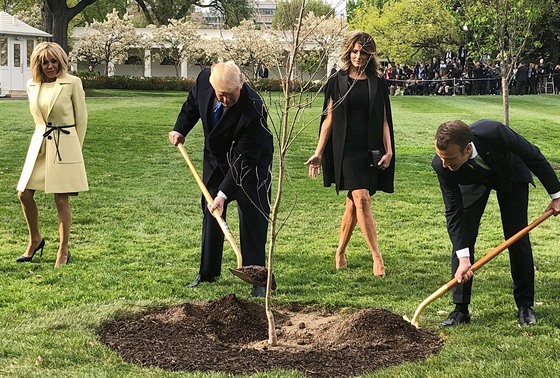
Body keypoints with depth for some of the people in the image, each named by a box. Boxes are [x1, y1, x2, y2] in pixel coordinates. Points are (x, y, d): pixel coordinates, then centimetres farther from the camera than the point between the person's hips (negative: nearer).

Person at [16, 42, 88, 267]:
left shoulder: (72, 83, -6)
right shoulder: (32, 85, 7)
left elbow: (81, 118, 0)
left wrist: (75, 148, 3)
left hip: (64, 146, -5)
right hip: (39, 144, 5)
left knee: (61, 199, -3)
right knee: (24, 194, 2)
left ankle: (63, 251, 8)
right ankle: (35, 239, 24)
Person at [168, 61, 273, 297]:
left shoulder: (253, 111, -38)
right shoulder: (204, 79, -22)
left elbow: (243, 160, -34)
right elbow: (193, 103, 5)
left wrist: (224, 193, -36)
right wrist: (180, 129, 4)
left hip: (252, 164, -6)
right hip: (216, 159, 6)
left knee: (251, 217, -9)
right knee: (211, 214, 12)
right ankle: (208, 273, 24)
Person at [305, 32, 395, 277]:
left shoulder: (378, 83, 8)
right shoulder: (338, 81, 4)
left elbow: (383, 120, 9)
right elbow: (329, 118, 5)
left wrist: (388, 150, -1)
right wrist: (319, 152, 2)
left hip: (371, 150, 2)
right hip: (346, 149, -2)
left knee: (353, 204, 6)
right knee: (361, 198, -15)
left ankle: (341, 252, 24)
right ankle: (376, 256, -13)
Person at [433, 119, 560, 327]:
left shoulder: (493, 132, -43)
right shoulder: (441, 165, -36)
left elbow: (533, 157, -24)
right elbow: (453, 211, -26)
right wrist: (463, 258, -32)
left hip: (510, 175, -1)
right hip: (473, 183, 1)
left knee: (518, 240, -4)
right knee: (462, 239, -9)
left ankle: (525, 305, 9)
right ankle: (460, 309, 0)